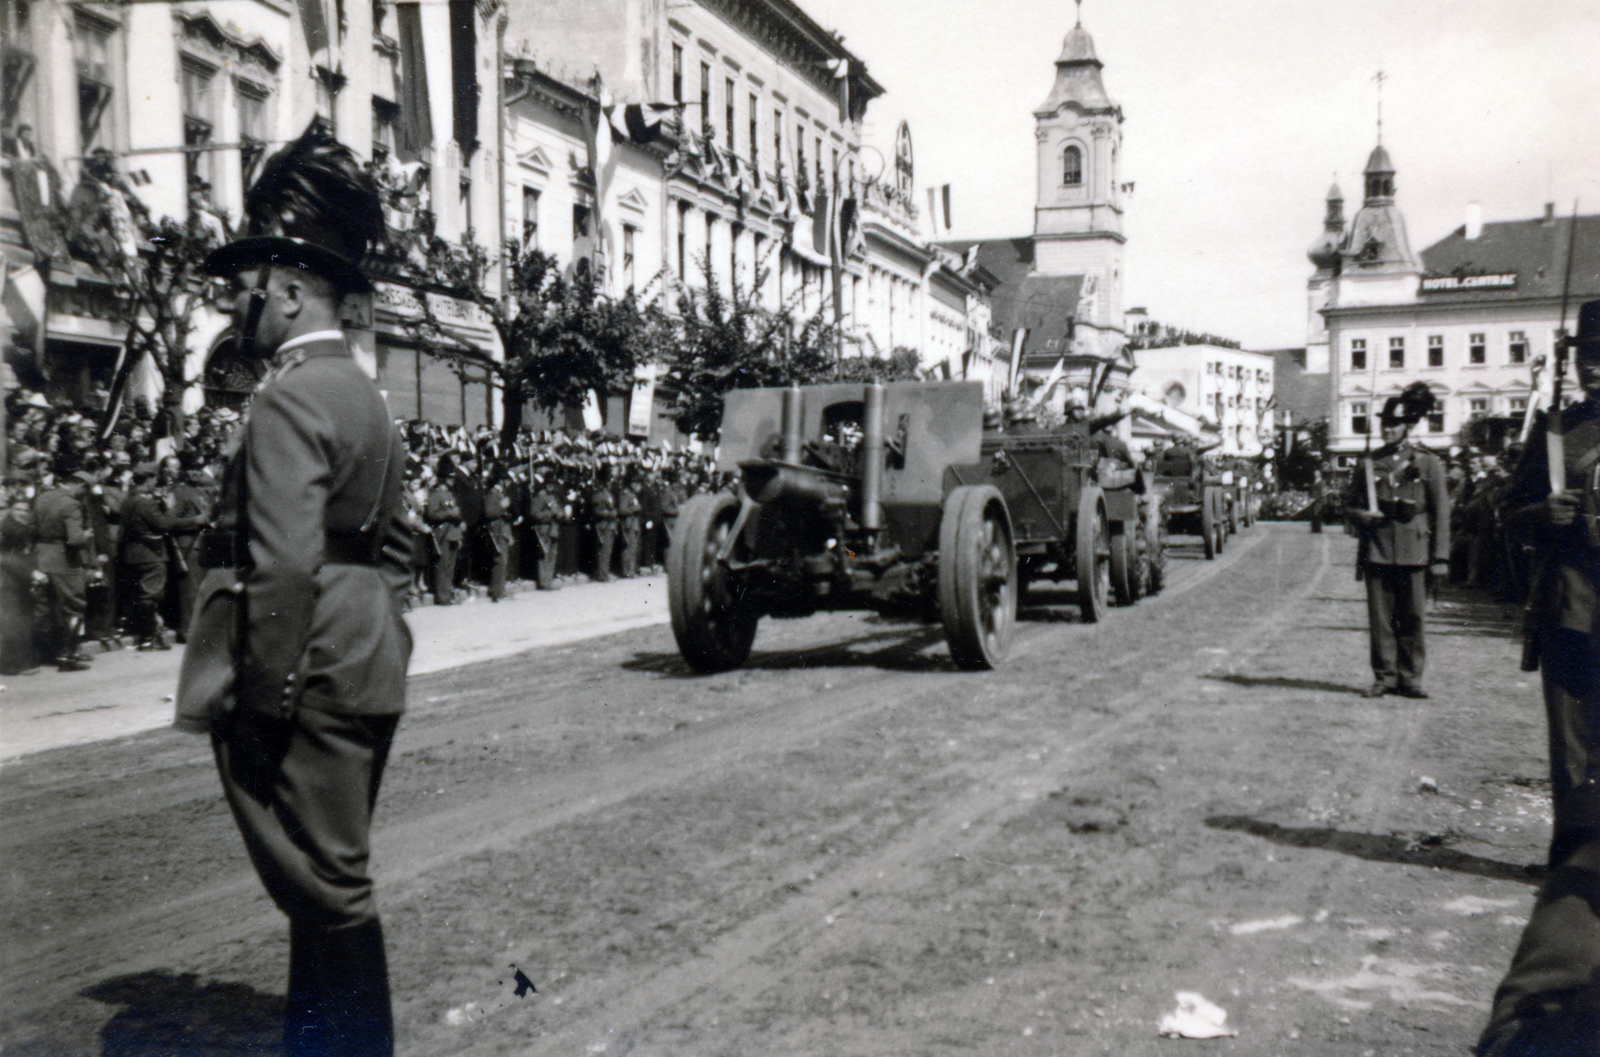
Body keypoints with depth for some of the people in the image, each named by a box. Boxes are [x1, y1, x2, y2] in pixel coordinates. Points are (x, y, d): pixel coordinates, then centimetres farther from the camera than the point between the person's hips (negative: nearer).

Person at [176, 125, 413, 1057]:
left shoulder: (291, 398, -15)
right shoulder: (366, 394, 15)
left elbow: (284, 566, -23)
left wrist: (263, 698, -18)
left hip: (310, 684, -10)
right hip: (367, 674, 10)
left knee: (327, 884, 0)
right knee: (326, 877, 19)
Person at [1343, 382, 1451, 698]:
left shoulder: (1428, 463, 5)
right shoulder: (1369, 464, 11)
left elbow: (1441, 512, 3)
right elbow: (1349, 503, 19)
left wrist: (1440, 558, -3)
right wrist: (1362, 516, -6)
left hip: (1414, 552, -2)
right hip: (1378, 551, 2)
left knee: (1412, 618, 1)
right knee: (1380, 619, 1)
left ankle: (1410, 678, 9)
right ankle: (1384, 677, 9)